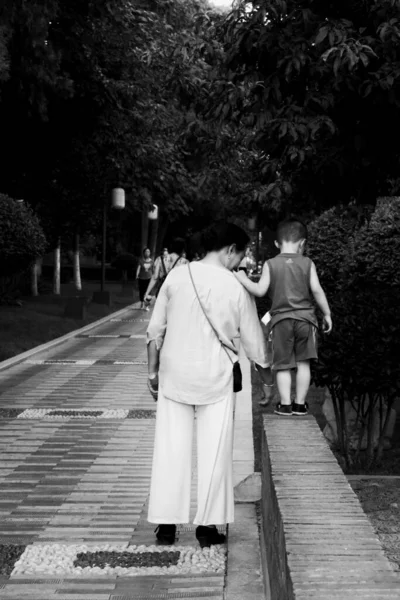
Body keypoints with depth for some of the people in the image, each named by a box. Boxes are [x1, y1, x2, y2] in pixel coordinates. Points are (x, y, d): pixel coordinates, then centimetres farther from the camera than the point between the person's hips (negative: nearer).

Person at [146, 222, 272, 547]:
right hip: (215, 377, -2)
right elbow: (253, 340, 2)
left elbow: (156, 330, 0)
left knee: (171, 448, 8)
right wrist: (266, 372, 21)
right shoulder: (236, 289, -8)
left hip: (174, 374, 2)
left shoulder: (177, 276, -4)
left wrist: (153, 371, 11)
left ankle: (166, 525, 13)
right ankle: (208, 525, 13)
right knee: (214, 452, 8)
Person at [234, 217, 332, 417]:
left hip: (280, 319, 0)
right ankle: (300, 404, 11)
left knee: (283, 364, 6)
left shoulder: (270, 264, 0)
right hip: (305, 317, 0)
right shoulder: (307, 263, 1)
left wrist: (243, 280, 4)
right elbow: (317, 290, -5)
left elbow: (260, 290, -7)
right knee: (303, 363, 9)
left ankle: (285, 404, 3)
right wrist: (327, 314, 3)